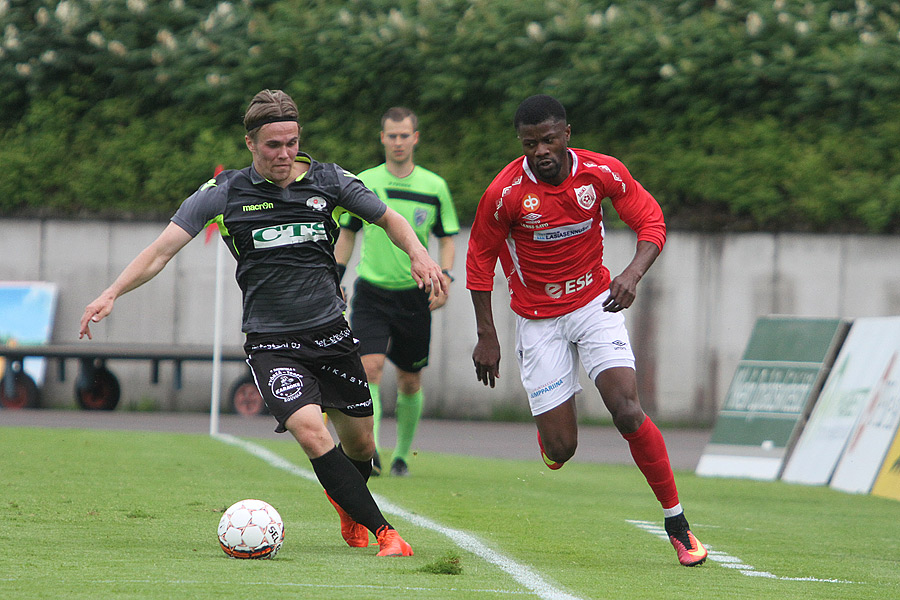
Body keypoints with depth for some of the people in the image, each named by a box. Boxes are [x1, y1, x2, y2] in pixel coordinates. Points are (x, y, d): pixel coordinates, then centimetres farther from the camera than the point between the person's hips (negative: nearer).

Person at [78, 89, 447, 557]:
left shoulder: (328, 181, 0)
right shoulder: (224, 193, -6)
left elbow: (388, 219, 13)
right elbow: (164, 248, -8)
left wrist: (418, 254, -7)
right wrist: (111, 294, -19)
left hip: (331, 333, 3)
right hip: (270, 341, -3)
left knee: (358, 442, 12)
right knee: (310, 430, -25)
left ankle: (348, 507, 47)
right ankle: (385, 533, -20)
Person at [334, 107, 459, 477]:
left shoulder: (434, 187, 1)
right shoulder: (362, 184, 1)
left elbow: (446, 239, 8)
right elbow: (347, 234, 12)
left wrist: (444, 278, -7)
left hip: (415, 294, 1)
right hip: (371, 291, -1)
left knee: (410, 381, 8)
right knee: (370, 367, -20)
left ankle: (402, 455, 25)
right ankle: (369, 450, -24)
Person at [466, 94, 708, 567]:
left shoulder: (602, 173, -12)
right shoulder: (505, 192, -16)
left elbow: (651, 221, -2)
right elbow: (480, 258, -3)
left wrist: (633, 274, -22)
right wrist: (486, 337, -3)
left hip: (595, 302, 1)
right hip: (538, 322, -1)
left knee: (628, 411, -18)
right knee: (561, 448, -6)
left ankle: (676, 524, -6)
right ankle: (548, 439, 35)